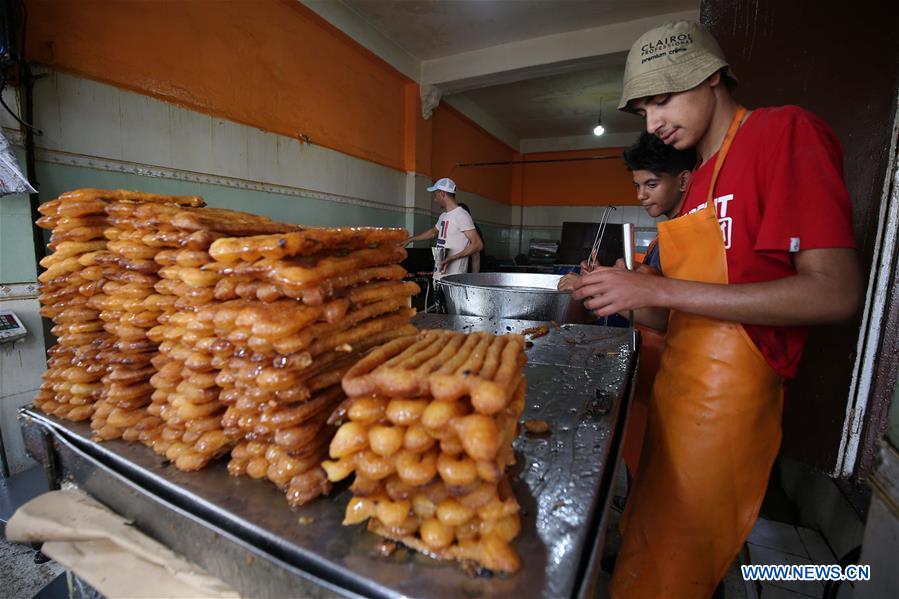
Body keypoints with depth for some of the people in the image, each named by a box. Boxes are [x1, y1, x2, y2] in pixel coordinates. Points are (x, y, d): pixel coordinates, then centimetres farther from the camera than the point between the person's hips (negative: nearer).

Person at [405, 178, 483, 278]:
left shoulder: (461, 215, -12)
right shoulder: (443, 216, 16)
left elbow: (478, 244, -16)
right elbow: (433, 232, 36)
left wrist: (452, 258, -23)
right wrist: (410, 239, 41)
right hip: (439, 275, 8)